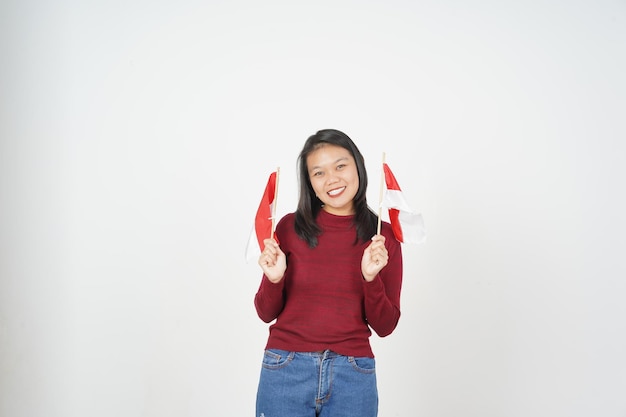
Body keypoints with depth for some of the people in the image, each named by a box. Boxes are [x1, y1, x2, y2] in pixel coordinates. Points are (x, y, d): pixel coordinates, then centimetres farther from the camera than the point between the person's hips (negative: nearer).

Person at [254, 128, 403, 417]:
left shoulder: (383, 236, -1)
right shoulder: (290, 228, -3)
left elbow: (384, 326, -1)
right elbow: (267, 313, 3)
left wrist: (371, 277, -16)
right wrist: (274, 279, -15)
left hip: (352, 376, 1)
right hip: (286, 371, 0)